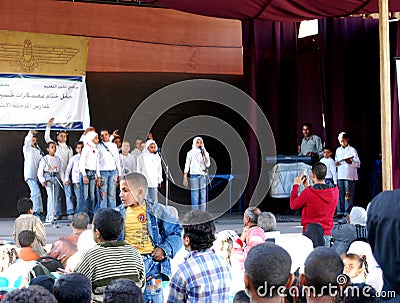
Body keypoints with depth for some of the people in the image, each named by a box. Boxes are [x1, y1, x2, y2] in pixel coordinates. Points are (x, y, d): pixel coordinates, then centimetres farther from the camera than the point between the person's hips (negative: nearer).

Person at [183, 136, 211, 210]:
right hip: (194, 175, -2)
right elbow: (187, 165, 4)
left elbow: (208, 165, -1)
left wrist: (204, 154, -9)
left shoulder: (205, 153, 11)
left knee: (203, 196, 0)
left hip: (203, 175, 2)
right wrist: (185, 177, -2)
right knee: (195, 197, -5)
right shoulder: (190, 153, 4)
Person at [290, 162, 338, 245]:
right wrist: (308, 186, 21)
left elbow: (293, 205, 1)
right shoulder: (335, 191, 1)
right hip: (327, 233, 4)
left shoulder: (308, 193, -15)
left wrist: (296, 185, 7)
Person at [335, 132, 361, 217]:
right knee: (340, 194, 5)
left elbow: (358, 163, -4)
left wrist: (350, 162, -24)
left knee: (348, 195, -8)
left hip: (350, 176, -5)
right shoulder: (338, 150, 19)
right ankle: (340, 211, 9)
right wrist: (336, 163, 2)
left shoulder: (352, 150, 1)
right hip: (340, 175, 5)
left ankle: (347, 212, -7)